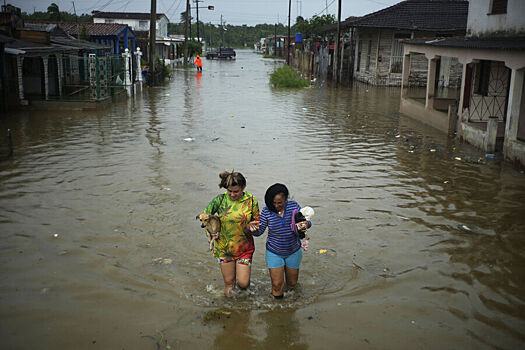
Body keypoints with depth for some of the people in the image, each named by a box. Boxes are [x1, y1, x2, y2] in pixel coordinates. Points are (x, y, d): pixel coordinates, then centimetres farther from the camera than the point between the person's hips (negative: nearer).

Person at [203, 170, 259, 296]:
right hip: (224, 247, 1)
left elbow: (257, 221, 2)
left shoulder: (251, 200, -10)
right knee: (229, 281, 10)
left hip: (244, 248, 0)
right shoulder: (220, 199, -11)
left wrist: (252, 226, -21)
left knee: (243, 283, -2)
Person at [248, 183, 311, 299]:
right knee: (277, 284, -2)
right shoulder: (267, 211, -14)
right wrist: (251, 228, -33)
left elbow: (304, 221, -8)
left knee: (292, 283, 16)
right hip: (274, 253, -1)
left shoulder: (294, 206, -11)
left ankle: (288, 268, 50)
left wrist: (306, 224, -32)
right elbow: (260, 231, -10)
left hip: (293, 251, 2)